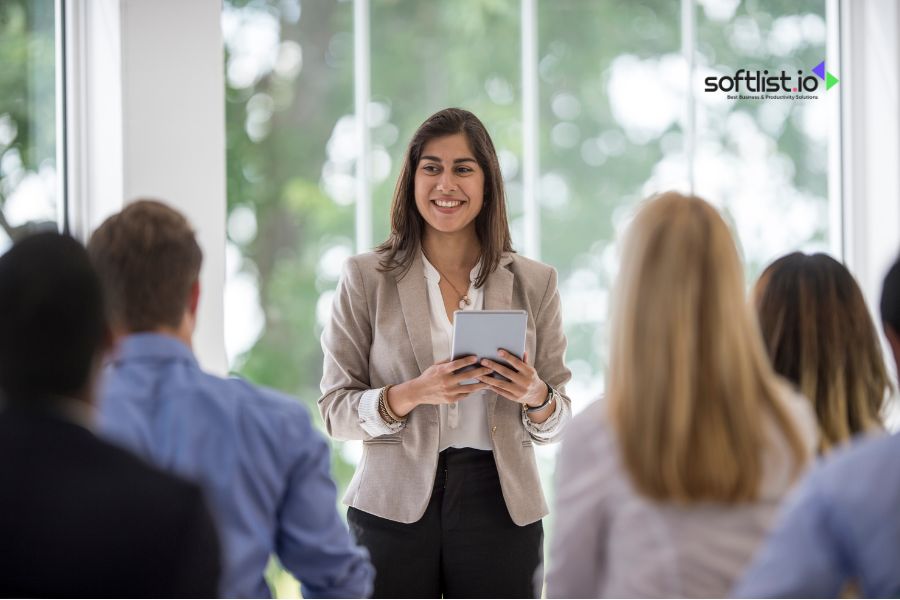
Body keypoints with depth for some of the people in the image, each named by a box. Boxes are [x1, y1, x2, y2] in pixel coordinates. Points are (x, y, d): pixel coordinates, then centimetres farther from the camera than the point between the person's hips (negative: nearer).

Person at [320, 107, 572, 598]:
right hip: (393, 507, -1)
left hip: (499, 505, 1)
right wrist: (412, 394, -19)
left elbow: (555, 421, 10)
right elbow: (334, 409, -1)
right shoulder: (366, 277, 3)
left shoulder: (534, 283, 7)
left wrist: (535, 397, -13)